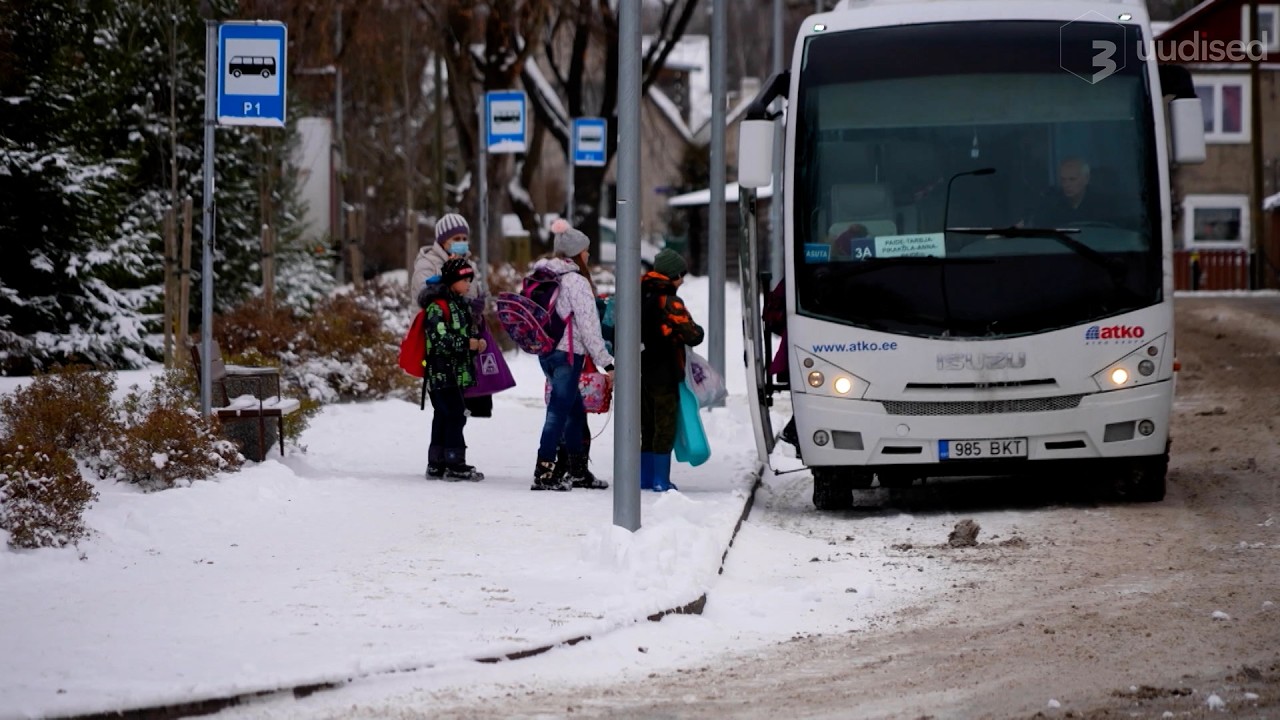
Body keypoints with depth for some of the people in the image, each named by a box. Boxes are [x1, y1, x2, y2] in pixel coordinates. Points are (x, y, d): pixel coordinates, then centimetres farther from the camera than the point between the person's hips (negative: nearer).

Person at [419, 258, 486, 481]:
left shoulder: (461, 304, 16)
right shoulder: (437, 306, -13)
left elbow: (465, 332, 26)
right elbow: (439, 339, -22)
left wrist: (477, 342, 5)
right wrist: (466, 343, -18)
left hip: (458, 372, 10)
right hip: (442, 371, -10)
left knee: (443, 417, 11)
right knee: (454, 414, -11)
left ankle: (437, 464, 16)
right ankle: (455, 464, -10)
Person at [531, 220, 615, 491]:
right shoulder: (576, 282, -13)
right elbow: (589, 326, -16)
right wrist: (606, 362, -13)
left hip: (545, 352, 8)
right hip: (568, 354, -8)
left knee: (575, 409, 19)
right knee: (559, 412, -7)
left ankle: (577, 468, 26)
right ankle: (544, 472, -11)